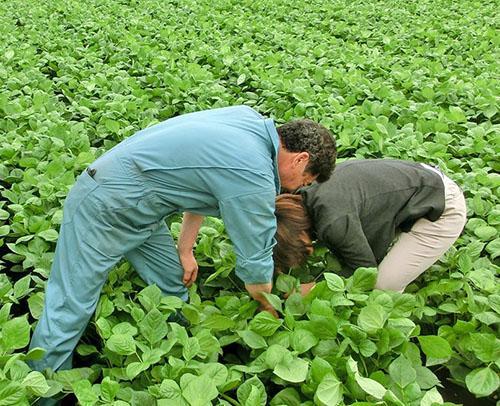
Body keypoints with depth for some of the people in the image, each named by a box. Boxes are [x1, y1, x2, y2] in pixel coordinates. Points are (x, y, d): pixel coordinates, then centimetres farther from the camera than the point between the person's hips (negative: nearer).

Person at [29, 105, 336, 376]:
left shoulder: (250, 118, 0)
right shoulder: (255, 180, -26)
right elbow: (255, 267, -15)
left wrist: (184, 250, 14)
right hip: (104, 208, -10)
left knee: (173, 288, 12)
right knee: (70, 309, -1)